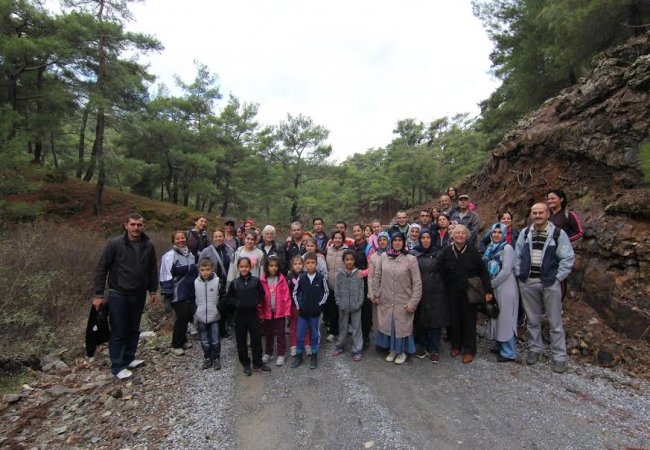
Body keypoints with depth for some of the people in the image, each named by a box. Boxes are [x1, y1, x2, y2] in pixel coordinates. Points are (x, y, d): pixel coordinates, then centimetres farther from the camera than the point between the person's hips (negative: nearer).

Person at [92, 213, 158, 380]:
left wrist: (153, 291, 7)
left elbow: (153, 270, 6)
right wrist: (99, 294, -9)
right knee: (118, 332, 4)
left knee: (134, 330, 16)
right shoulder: (114, 244, -13)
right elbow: (101, 269, -9)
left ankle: (129, 358, 32)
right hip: (118, 295, -4)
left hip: (139, 295, 4)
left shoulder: (148, 246, -3)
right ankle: (118, 366, 17)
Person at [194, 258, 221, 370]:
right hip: (200, 318, 2)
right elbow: (192, 299, 8)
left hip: (214, 317, -2)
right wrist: (194, 315, 7)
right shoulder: (195, 282, -2)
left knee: (215, 341, 7)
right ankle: (207, 358, 31)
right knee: (204, 341, 13)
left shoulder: (217, 281, -10)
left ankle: (216, 358, 24)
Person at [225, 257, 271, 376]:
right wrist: (236, 303, -9)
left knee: (256, 339, 5)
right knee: (241, 341, 9)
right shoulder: (234, 283, -3)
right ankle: (246, 364, 25)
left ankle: (258, 364, 20)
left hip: (253, 314, 0)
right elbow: (229, 297, 5)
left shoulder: (256, 280, -4)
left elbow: (262, 294, 4)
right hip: (239, 315, 1)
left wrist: (257, 302, -9)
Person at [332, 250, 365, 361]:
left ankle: (357, 350, 17)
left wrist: (359, 303, -10)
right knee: (342, 327, 17)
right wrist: (340, 303, -9)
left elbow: (362, 290, -3)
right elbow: (337, 290, -2)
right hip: (343, 306, 1)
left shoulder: (358, 273, -5)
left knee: (356, 328, 6)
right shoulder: (339, 273, -3)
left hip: (356, 306, -1)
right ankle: (340, 346, 33)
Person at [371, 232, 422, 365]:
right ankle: (392, 350, 33)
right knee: (388, 325, 12)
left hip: (403, 301, -2)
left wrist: (413, 302, -12)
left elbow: (417, 283, -9)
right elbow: (376, 276, 5)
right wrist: (376, 294, 4)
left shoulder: (410, 259, -10)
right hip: (385, 300, 3)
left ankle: (402, 352, 31)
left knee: (402, 326, 9)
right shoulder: (383, 256, -3)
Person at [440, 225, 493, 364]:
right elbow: (442, 272, 1)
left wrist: (488, 290, -10)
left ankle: (469, 350, 19)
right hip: (452, 292, 2)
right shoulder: (446, 251, -2)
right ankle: (456, 346, 28)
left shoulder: (473, 251, -6)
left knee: (469, 320, 6)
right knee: (454, 319, 10)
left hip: (469, 292, -2)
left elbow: (483, 272, -6)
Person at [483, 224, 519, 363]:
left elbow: (506, 270, -17)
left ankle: (509, 353, 9)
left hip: (505, 287, -7)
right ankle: (500, 346, 28)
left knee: (506, 318, -1)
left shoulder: (507, 248, -11)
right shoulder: (491, 248, 10)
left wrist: (491, 284, -11)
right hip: (494, 287, 7)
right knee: (497, 317, 14)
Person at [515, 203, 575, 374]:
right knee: (532, 319, 15)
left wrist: (557, 277, -10)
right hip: (527, 283, 3)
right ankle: (535, 349, 31)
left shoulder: (558, 234, -6)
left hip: (550, 283, -3)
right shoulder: (525, 233, 5)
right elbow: (517, 255, 10)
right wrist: (519, 274, 3)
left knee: (555, 322, 6)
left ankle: (560, 356, 18)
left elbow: (568, 258, -6)